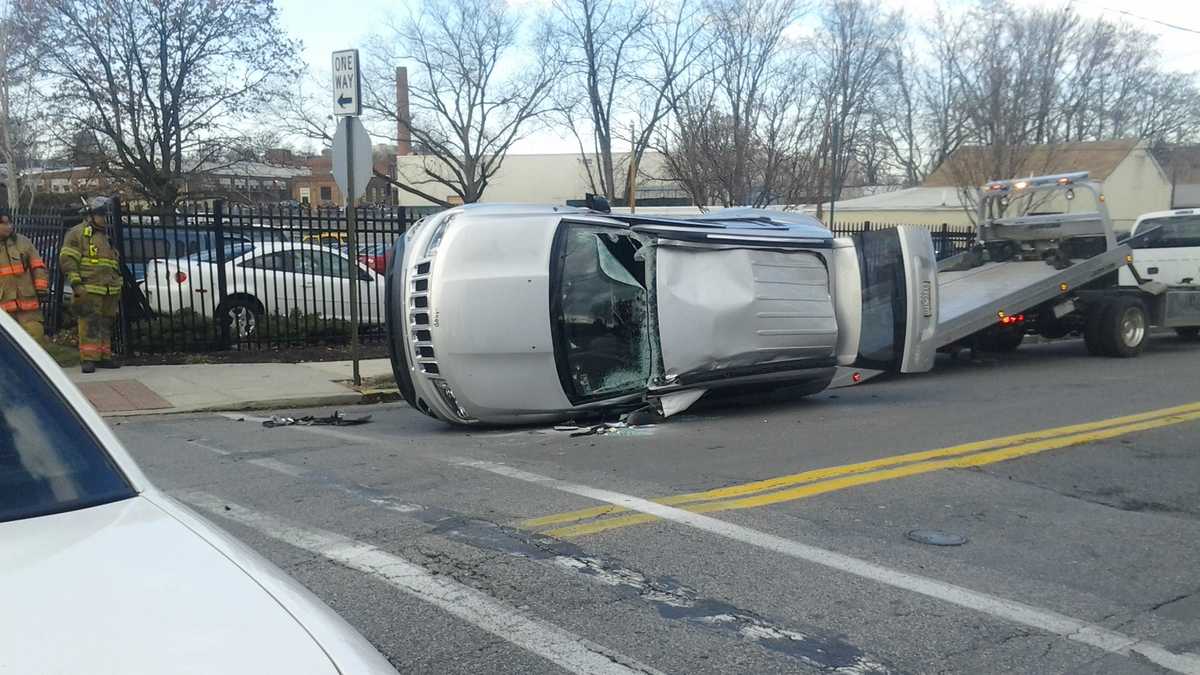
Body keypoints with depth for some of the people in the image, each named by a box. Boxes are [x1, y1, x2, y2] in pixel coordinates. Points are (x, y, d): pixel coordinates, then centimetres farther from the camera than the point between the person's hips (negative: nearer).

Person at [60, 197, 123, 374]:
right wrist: (75, 283, -17)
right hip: (89, 291, -7)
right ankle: (88, 359, -9)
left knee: (106, 325, 10)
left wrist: (118, 286, 25)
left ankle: (104, 356, 16)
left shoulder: (107, 236, 23)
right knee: (89, 325, -10)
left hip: (110, 292, 7)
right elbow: (67, 259, -9)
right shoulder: (77, 233, -1)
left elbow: (115, 264, 30)